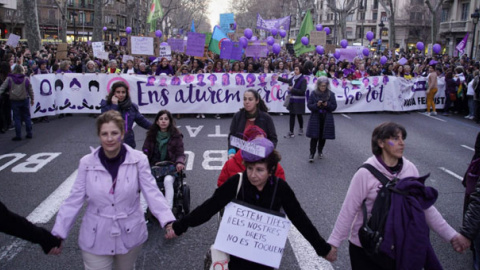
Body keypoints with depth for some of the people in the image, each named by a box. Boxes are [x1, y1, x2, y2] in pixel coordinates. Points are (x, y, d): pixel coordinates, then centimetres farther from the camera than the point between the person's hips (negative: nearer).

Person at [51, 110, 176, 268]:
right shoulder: (86, 163, -8)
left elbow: (151, 192, -14)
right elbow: (74, 200, -4)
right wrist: (58, 233, -9)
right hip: (96, 239, 0)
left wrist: (168, 220, -27)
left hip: (130, 236, 0)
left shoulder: (138, 160, -12)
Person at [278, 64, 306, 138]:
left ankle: (301, 129, 33)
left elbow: (302, 91, -17)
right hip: (292, 100, 6)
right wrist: (278, 78, 32)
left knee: (299, 115, 8)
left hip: (299, 101, -5)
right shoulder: (293, 78, 6)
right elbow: (287, 80, 27)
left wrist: (292, 89, -18)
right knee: (292, 115, 5)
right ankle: (291, 132, 9)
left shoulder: (303, 80, -12)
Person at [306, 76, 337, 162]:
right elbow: (309, 105, -3)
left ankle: (320, 151, 31)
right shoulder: (314, 93, -3)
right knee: (314, 136, -5)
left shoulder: (331, 94, -1)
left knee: (323, 136, 11)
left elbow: (334, 106, 0)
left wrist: (327, 105, -18)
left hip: (326, 119, 1)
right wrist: (316, 105, -20)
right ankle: (312, 153, 1)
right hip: (315, 118, -1)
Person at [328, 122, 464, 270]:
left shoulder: (410, 169, -6)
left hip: (398, 246, 4)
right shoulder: (366, 173, -19)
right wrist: (334, 242, -16)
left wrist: (451, 235, 1)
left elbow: (426, 206, 1)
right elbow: (348, 210, -15)